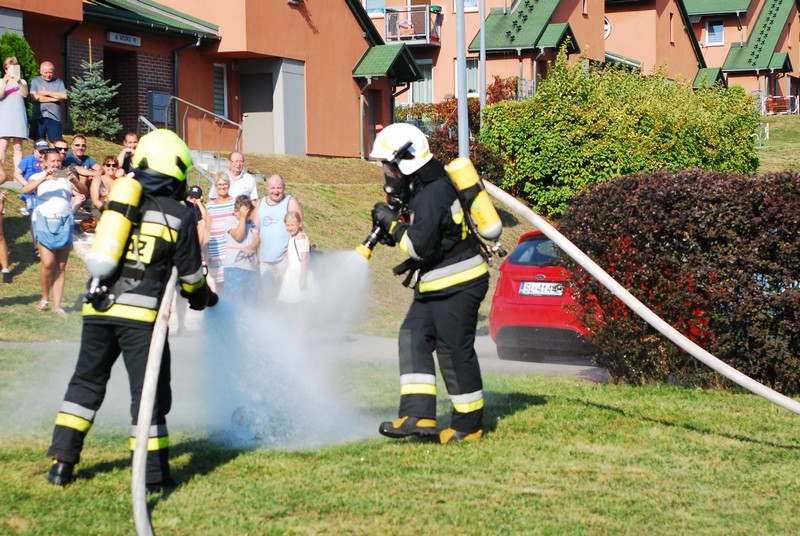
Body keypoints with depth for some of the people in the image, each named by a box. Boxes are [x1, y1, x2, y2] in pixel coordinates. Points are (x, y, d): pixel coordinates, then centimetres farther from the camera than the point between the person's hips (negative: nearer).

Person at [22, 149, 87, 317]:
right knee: (48, 263, -13)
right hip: (44, 221, -2)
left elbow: (83, 190, -2)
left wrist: (73, 180, -22)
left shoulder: (67, 178, 13)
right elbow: (26, 189, -13)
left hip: (64, 222, 2)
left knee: (61, 266, -1)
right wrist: (43, 179, -26)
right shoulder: (38, 177, 7)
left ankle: (57, 305, 2)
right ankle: (45, 298, 8)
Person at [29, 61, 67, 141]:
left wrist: (47, 93, -3)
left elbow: (64, 96, -2)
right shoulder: (35, 81, 11)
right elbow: (34, 97, -4)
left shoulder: (59, 82, 12)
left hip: (54, 117, 0)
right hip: (38, 117, 0)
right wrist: (54, 98, -3)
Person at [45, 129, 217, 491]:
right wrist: (204, 297, 29)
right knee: (149, 391, 2)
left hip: (98, 307, 4)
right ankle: (153, 475, 4)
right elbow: (190, 273, 7)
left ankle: (62, 461, 16)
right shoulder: (180, 215, 2)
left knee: (87, 380, 17)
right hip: (142, 313, -4)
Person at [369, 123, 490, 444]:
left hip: (458, 284, -11)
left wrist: (393, 224, -11)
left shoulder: (431, 194, -21)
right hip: (438, 284, 11)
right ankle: (418, 416, 0)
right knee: (413, 336, 4)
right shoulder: (424, 187, 12)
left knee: (455, 351, -3)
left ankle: (469, 426, 9)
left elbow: (421, 246, -23)